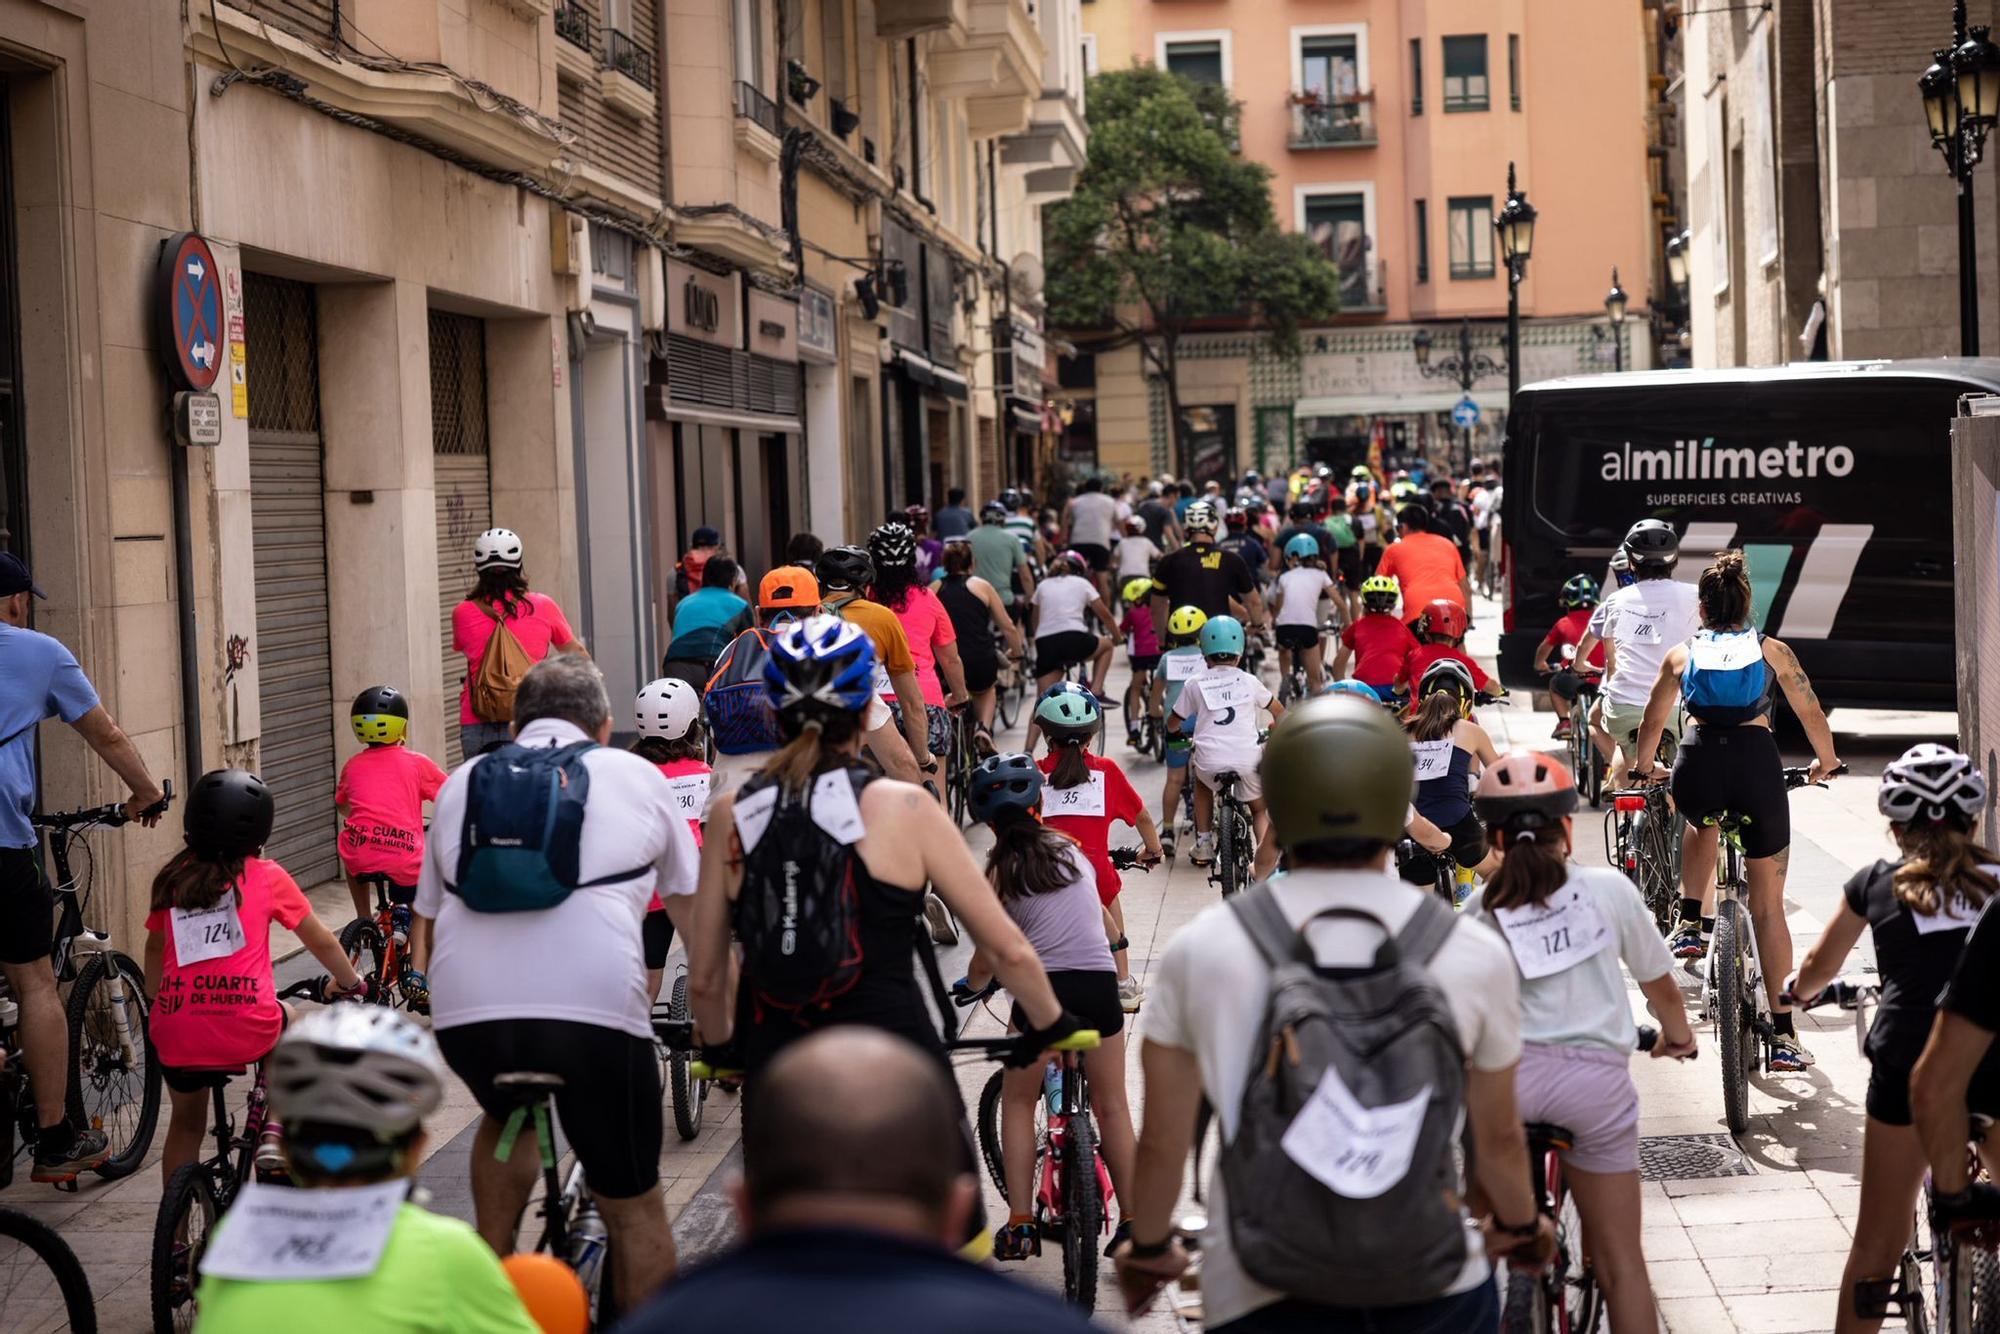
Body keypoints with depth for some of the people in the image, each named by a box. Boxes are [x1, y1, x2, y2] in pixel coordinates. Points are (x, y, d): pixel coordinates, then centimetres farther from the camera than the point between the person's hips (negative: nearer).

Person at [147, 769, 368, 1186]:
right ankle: (275, 1132, 16)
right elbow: (321, 941, 15)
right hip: (246, 1027, -2)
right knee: (292, 1026, 32)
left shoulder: (173, 879, 12)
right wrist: (350, 982, 32)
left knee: (185, 1124, 28)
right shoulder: (265, 876, 5)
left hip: (177, 1036, 3)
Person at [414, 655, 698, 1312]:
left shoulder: (462, 783, 23)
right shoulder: (635, 775, 18)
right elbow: (691, 904, 25)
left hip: (467, 1011, 3)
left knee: (505, 1117, 35)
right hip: (595, 1009, -3)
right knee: (634, 1208, 11)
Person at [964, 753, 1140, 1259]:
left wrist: (971, 984, 25)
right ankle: (1132, 1222, 13)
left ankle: (1020, 1224, 10)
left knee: (1017, 1102, 16)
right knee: (1111, 1106, 14)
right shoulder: (1071, 849, 12)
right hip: (1099, 984, 3)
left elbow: (985, 962, 5)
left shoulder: (999, 871, 2)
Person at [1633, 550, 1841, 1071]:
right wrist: (1826, 762, 39)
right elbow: (1812, 714, 20)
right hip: (1757, 760, -1)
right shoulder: (1772, 651, 16)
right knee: (1768, 905, 8)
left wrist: (1645, 769, 43)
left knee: (1702, 823, 41)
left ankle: (1691, 923, 24)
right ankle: (1783, 1037, 6)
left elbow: (1651, 725, 24)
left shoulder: (1681, 654, 18)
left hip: (1697, 765, 1)